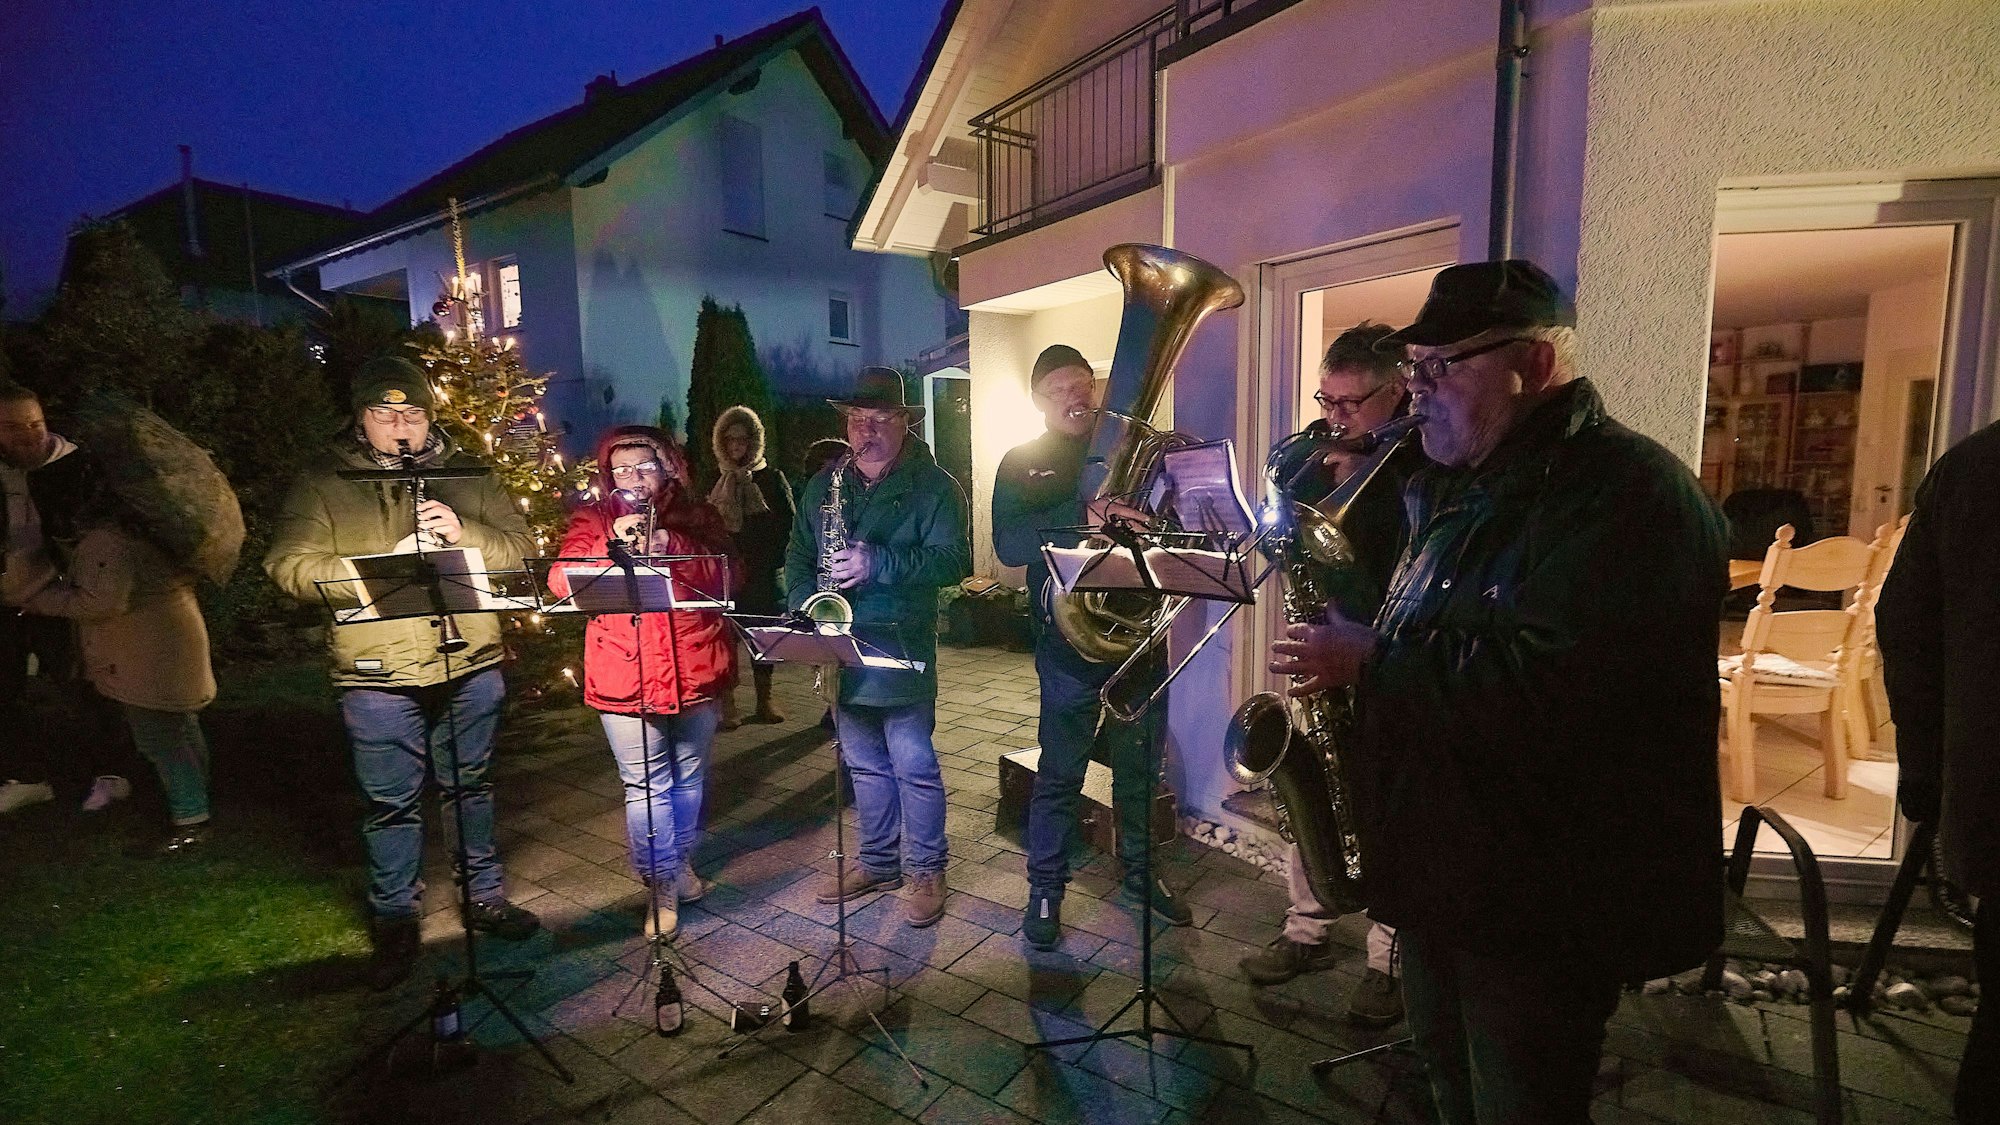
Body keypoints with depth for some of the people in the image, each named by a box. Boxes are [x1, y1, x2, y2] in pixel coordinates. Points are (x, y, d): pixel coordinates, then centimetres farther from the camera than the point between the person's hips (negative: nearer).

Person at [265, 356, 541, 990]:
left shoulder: (466, 474, 5)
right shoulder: (324, 485, 0)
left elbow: (520, 548, 0)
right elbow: (288, 566, -9)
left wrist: (466, 534, -19)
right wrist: (380, 565, -22)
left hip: (471, 665, 2)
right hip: (378, 677, -2)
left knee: (469, 785, 17)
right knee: (391, 803, 9)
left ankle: (486, 895, 34)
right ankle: (394, 921, 29)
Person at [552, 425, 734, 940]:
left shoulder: (697, 517, 8)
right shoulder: (592, 520, 6)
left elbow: (724, 578, -6)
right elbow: (561, 581, -8)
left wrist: (670, 545, -19)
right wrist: (612, 546, -23)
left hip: (693, 672, 2)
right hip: (624, 678, -2)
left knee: (689, 777, 16)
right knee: (645, 786, -1)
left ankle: (681, 863, 37)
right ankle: (662, 887, 13)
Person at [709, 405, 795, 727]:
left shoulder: (771, 477, 5)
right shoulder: (715, 480, 9)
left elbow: (788, 522, 3)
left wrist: (775, 557, -6)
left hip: (763, 571, -1)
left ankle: (764, 701, 15)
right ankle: (726, 704, 2)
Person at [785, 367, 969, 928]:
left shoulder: (933, 487, -6)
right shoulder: (823, 485, 11)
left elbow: (953, 561, -16)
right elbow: (797, 554, 14)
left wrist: (878, 563, -26)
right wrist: (804, 605, -5)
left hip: (901, 648, -5)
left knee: (913, 766, 2)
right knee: (864, 765, 16)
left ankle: (926, 871, 19)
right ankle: (878, 861, 32)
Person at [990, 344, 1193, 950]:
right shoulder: (1021, 464, 1)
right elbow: (1008, 545, -15)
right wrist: (1085, 516, -28)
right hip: (1069, 639, -3)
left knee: (1140, 763, 16)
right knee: (1060, 771, 5)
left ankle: (1139, 873, 36)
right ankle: (1045, 889, 22)